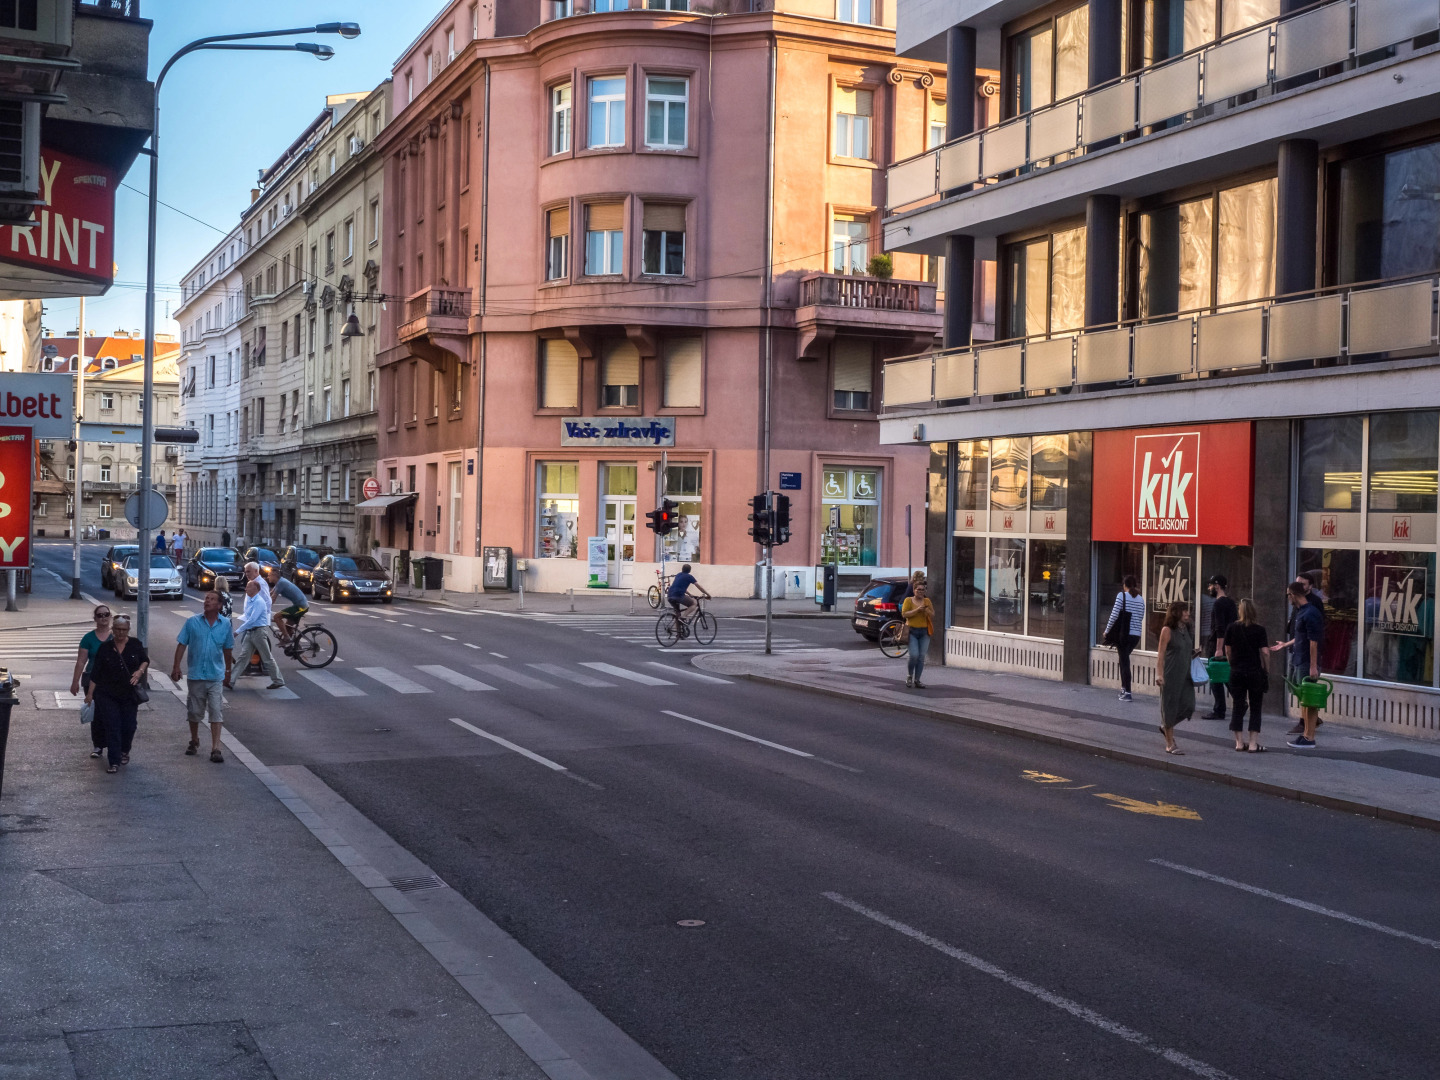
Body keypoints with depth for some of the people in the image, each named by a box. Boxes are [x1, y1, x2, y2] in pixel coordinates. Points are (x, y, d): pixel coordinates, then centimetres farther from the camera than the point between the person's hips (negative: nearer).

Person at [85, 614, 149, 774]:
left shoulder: (135, 645, 1)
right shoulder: (105, 647, -1)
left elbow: (145, 660, 13)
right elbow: (96, 672, 2)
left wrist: (140, 671, -8)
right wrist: (90, 693, 1)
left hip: (129, 694, 1)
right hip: (108, 695, -1)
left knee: (129, 726, 4)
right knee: (112, 727, -5)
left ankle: (124, 752, 33)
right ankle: (114, 762, -2)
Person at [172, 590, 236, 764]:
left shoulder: (225, 624, 2)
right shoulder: (192, 622, -2)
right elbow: (181, 645, 1)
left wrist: (228, 672, 16)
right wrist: (176, 667, -5)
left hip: (216, 676, 0)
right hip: (196, 675, 0)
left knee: (216, 712, -7)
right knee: (194, 711, 12)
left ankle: (215, 749, -7)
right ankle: (194, 741, 32)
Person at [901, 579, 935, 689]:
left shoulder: (927, 601, 11)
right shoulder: (908, 600, 2)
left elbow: (933, 615, 11)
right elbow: (904, 614, -8)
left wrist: (926, 611, -9)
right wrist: (917, 610, -16)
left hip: (924, 632, 3)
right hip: (912, 631, -3)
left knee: (921, 657, 0)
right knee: (914, 655, -14)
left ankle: (917, 680, 7)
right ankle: (909, 676, 10)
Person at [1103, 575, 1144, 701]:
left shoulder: (1122, 595, -5)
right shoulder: (1141, 599, 9)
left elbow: (1114, 614, -9)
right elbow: (1141, 618, 9)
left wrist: (1107, 631, -1)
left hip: (1123, 633, -5)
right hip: (1136, 635, 5)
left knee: (1124, 661, 0)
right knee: (1124, 659, 21)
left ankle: (1127, 693, -4)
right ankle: (1124, 688, 20)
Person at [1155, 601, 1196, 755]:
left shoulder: (1187, 629, 10)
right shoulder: (1167, 630, -9)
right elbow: (1160, 654, -12)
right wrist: (1159, 674, -18)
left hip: (1185, 675, 7)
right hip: (1171, 675, -7)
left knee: (1188, 706, 0)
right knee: (1170, 706, 0)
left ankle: (1167, 726, 27)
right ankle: (1170, 744, 9)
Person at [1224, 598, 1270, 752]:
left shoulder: (1231, 628, -1)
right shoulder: (1259, 630, -7)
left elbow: (1227, 650, 5)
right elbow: (1265, 652, -9)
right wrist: (1267, 670, 2)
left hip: (1236, 672, 2)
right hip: (1255, 672, -2)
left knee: (1237, 706, 9)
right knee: (1255, 708, 6)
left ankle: (1239, 742, 11)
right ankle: (1253, 743, 3)